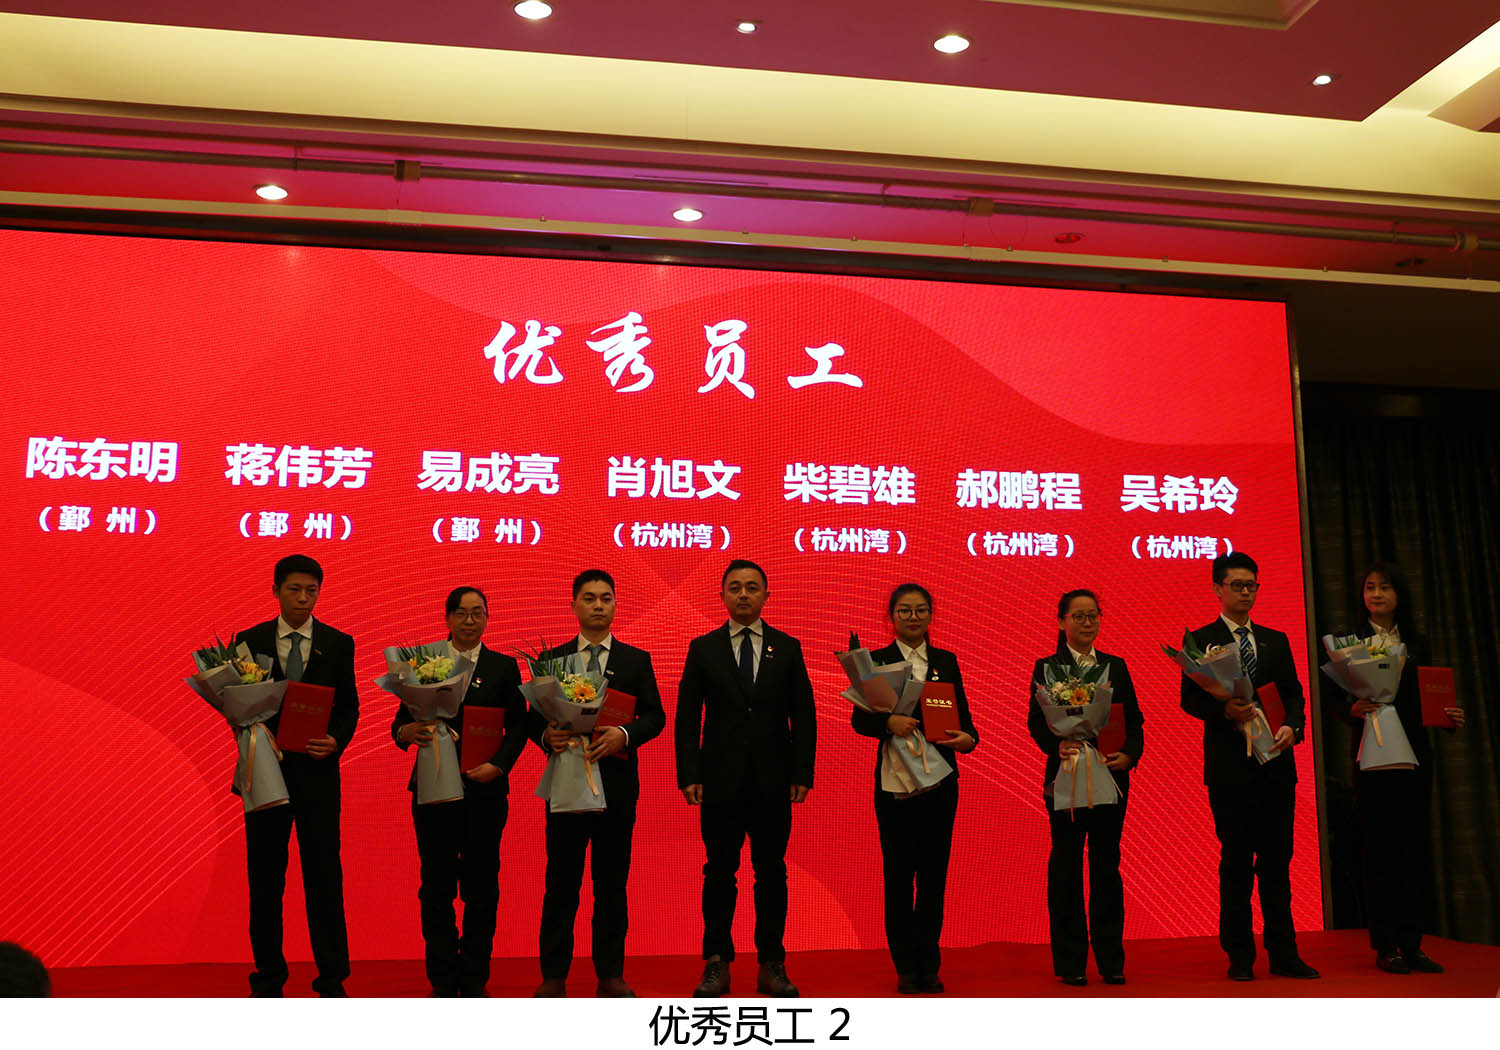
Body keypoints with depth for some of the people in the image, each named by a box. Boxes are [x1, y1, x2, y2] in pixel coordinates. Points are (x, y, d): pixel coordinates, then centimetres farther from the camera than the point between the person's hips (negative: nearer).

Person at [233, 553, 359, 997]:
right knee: (264, 877, 8)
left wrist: (335, 742, -15)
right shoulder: (249, 641, 5)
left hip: (317, 772, -1)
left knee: (324, 874, 0)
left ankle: (332, 979, 9)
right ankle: (269, 980, 21)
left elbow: (349, 707, 3)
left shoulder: (338, 643, 4)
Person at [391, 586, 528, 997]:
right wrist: (408, 732, -20)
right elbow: (400, 722, 3)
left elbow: (518, 726, 2)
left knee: (481, 886, 3)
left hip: (485, 790, 0)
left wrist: (497, 765, -14)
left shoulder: (504, 667, 7)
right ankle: (443, 982, 15)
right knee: (436, 886, 4)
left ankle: (474, 981, 15)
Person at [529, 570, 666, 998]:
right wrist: (547, 736, -17)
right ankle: (554, 975, 13)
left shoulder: (636, 659, 8)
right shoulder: (551, 659, 8)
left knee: (613, 882, 6)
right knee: (561, 882, 4)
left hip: (617, 782, 1)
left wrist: (623, 734, -16)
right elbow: (534, 719, 5)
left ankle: (610, 974, 16)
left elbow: (655, 716, 2)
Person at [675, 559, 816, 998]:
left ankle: (772, 965, 15)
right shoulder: (703, 648, 4)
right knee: (719, 873, 4)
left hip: (773, 781, 1)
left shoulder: (788, 648, 7)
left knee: (771, 873, 6)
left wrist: (802, 774, -3)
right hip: (721, 780, -1)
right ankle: (717, 964, 15)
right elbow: (686, 717, 2)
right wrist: (689, 775, -6)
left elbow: (803, 715, 5)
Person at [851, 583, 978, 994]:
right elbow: (859, 718, -6)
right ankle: (906, 965, 13)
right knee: (898, 873, 2)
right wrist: (889, 722, -25)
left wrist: (967, 738, -14)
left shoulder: (947, 661, 11)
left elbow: (963, 715, 7)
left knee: (934, 872, 5)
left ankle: (929, 964, 16)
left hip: (940, 779, 2)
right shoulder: (876, 661, 2)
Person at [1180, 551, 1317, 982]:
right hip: (1230, 764, -4)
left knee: (1277, 858, 7)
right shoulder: (1201, 640, 2)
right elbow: (1190, 699, -4)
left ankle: (1283, 953, 14)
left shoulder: (1276, 639, 16)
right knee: (1236, 861, 1)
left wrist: (1292, 726, -7)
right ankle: (1240, 957, 10)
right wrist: (1225, 711, -22)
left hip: (1276, 763, 4)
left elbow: (1293, 692, 12)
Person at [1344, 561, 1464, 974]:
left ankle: (1411, 944, 12)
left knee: (1415, 848, 4)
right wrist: (1353, 709, -22)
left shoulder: (1417, 645, 13)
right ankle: (1385, 946, 5)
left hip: (1414, 755, 4)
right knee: (1380, 849, -2)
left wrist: (1450, 715, -6)